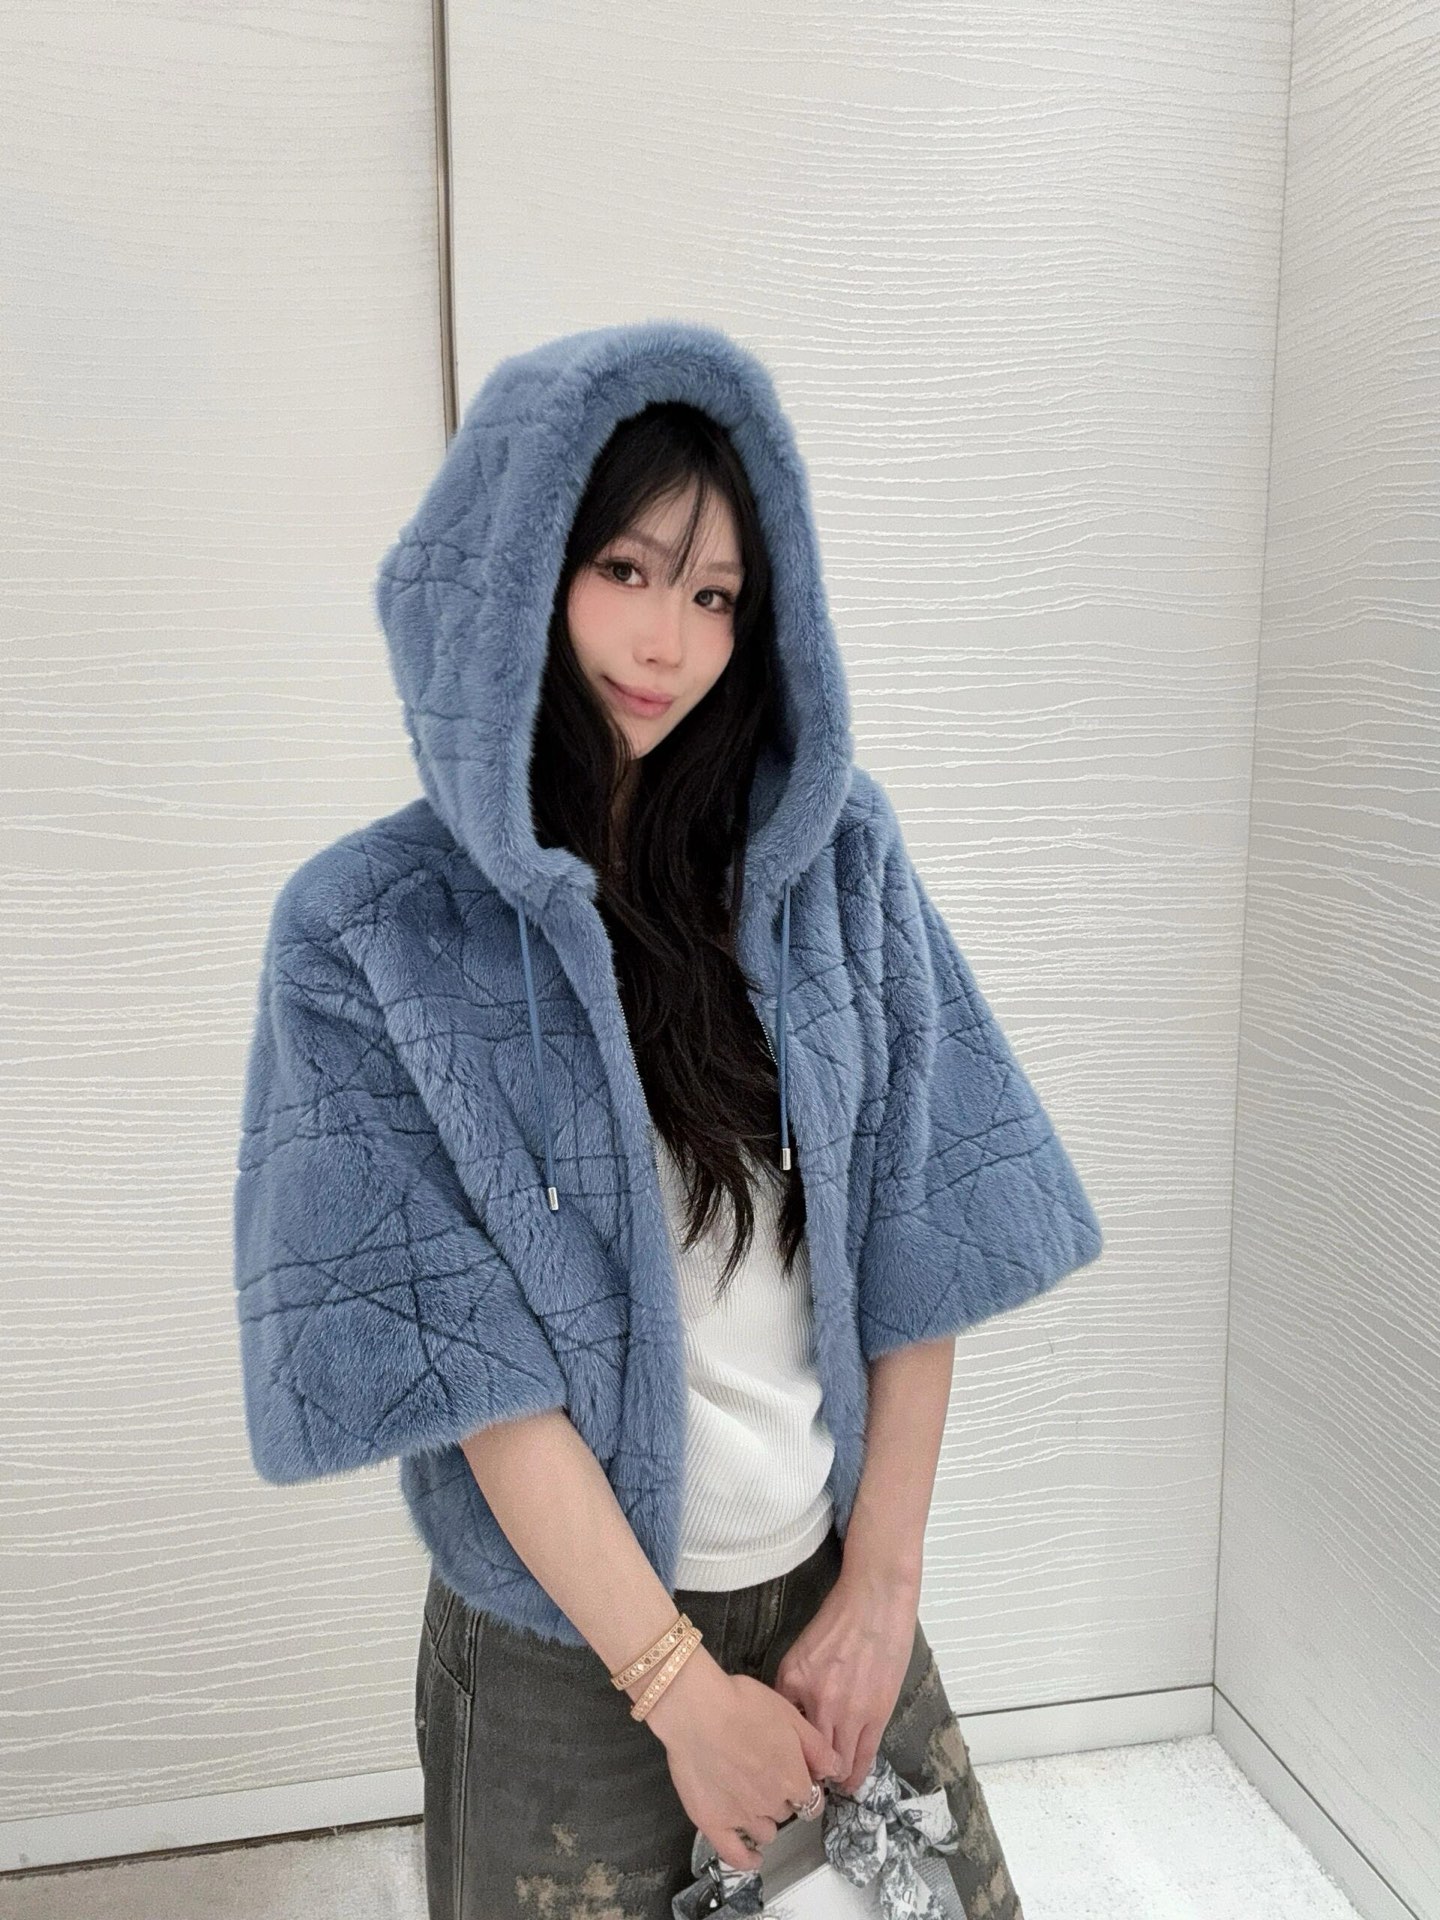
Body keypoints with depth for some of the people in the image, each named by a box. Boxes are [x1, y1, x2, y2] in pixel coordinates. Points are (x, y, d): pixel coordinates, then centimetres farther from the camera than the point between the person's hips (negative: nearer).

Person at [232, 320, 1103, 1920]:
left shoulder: (837, 858, -5)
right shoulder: (370, 931, -13)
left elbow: (916, 1244, -4)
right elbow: (472, 1361, -14)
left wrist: (882, 1590, -6)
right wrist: (681, 1684, -13)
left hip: (836, 1588, 3)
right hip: (562, 1637, -2)